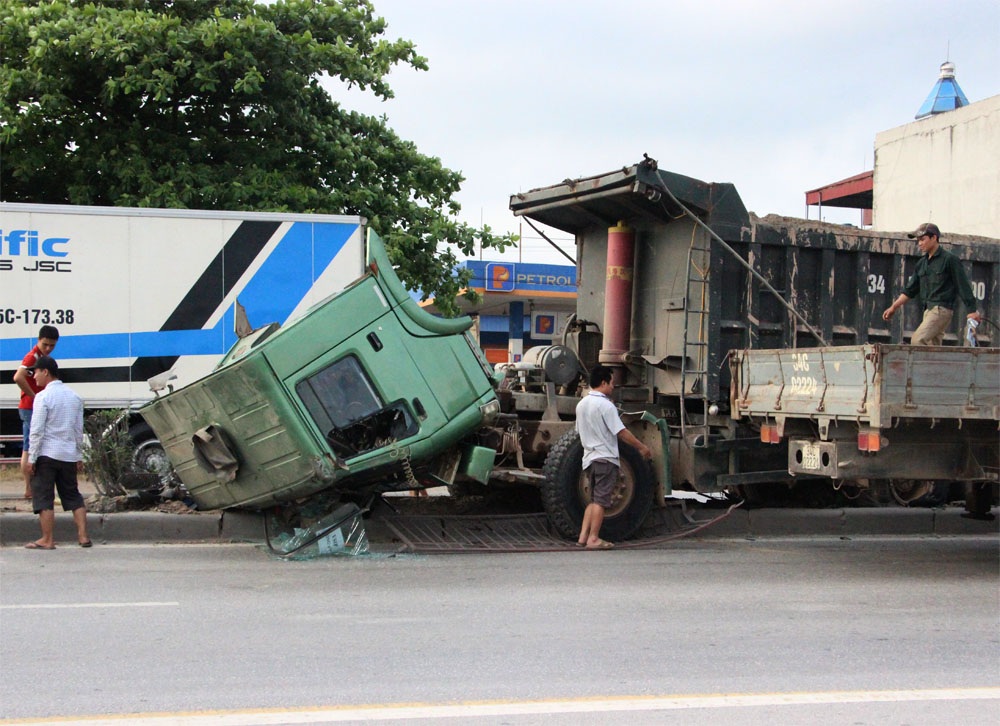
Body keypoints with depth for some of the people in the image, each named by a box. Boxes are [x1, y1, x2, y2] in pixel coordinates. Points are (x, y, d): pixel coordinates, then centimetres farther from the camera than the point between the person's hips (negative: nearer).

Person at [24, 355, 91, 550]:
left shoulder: (43, 397, -11)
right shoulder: (74, 397, 9)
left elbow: (37, 430, -14)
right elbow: (79, 429, 12)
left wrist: (32, 457, -9)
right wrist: (77, 455, 19)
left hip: (47, 454, -6)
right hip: (69, 454, 6)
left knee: (43, 497, 2)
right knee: (73, 495, 13)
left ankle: (47, 540, 2)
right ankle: (83, 536, 8)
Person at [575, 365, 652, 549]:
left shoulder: (581, 404, 11)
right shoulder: (605, 405, -15)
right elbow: (622, 432, -16)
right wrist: (642, 447, -8)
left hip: (589, 457, 8)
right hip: (605, 458, -8)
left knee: (594, 499, 14)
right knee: (600, 500, -4)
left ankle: (583, 536, 8)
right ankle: (593, 539, -4)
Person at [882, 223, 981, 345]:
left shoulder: (949, 259, -5)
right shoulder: (922, 263, 16)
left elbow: (963, 286, -6)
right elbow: (910, 289, 19)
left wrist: (972, 311, -8)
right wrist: (894, 307, 12)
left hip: (942, 309, -8)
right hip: (928, 310, 8)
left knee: (917, 340, -22)